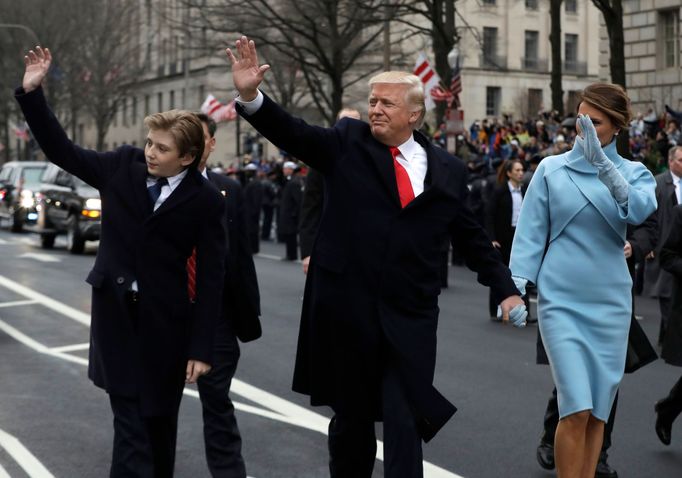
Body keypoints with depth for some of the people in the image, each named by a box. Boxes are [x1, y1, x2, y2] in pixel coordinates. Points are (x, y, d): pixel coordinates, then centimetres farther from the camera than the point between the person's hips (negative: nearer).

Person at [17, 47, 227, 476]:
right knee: (129, 419, -3)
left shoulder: (205, 200, -11)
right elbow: (63, 152, 6)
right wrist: (32, 93, -4)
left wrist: (201, 348, -12)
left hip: (165, 320, -2)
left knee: (160, 417, 13)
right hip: (116, 311, 2)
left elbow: (211, 278, -10)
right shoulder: (123, 166, -2)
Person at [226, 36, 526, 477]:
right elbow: (293, 134, -10)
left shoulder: (448, 171, 6)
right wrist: (251, 96, -27)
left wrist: (506, 289, 11)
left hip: (411, 319, 0)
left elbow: (472, 237, 14)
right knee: (351, 416, 14)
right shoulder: (347, 143, 3)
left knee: (405, 423, -2)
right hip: (347, 309, 0)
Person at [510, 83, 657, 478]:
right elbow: (531, 233, 2)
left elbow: (640, 211, -17)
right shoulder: (552, 169, 3)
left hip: (610, 302, 2)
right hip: (561, 300, -2)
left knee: (598, 411, 8)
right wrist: (517, 286, -10)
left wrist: (603, 165, -28)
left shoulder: (634, 173, 5)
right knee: (576, 409, -12)